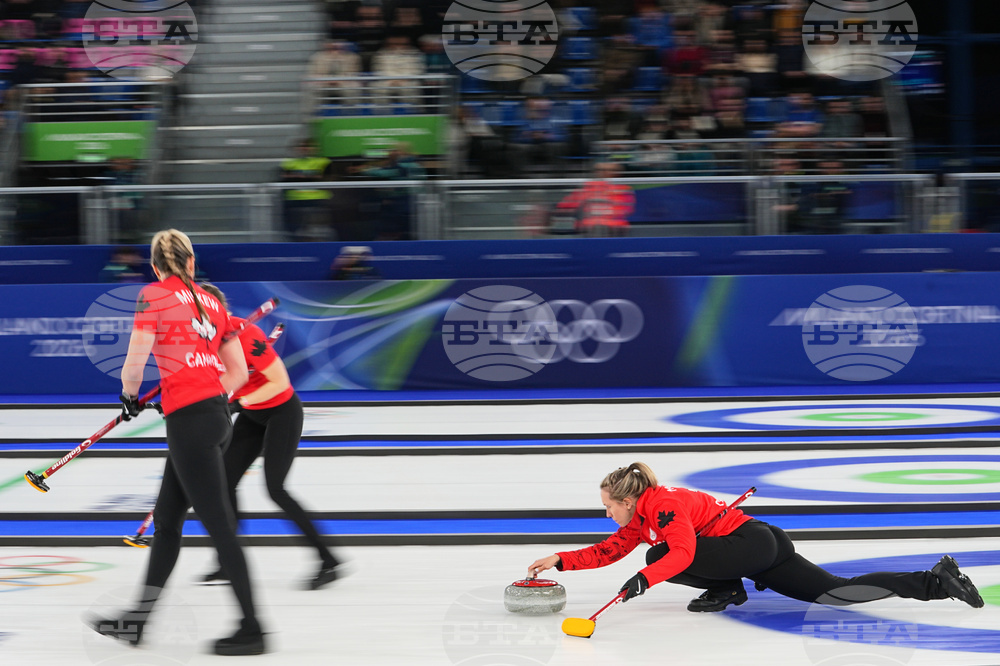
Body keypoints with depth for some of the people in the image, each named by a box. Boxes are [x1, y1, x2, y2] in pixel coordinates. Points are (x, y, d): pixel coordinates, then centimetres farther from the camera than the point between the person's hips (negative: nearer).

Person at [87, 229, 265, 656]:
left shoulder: (154, 296, -4)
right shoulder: (210, 302, 15)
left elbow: (135, 361, -12)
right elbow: (238, 371, 15)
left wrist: (130, 397, 7)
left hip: (189, 422, -8)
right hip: (218, 415, 8)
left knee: (218, 525, -3)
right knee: (166, 519, 15)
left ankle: (252, 629, 0)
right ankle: (137, 621, 23)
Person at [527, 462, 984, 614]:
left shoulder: (663, 504, -15)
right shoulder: (640, 520, 14)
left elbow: (682, 554, -28)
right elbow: (608, 552, 17)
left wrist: (645, 578, -35)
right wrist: (559, 561, 9)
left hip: (755, 542, -9)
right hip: (758, 552, 9)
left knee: (661, 558, -19)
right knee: (837, 593, 2)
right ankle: (934, 581, 1)